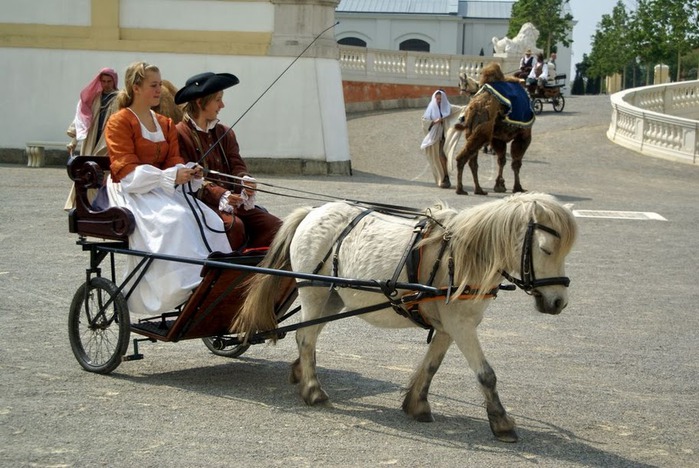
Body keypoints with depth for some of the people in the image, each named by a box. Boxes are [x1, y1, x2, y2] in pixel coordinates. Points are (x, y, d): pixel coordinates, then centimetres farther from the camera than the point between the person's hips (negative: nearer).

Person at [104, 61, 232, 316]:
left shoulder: (166, 124, 20)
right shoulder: (119, 122, -2)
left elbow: (174, 162, 12)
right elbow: (127, 171, -11)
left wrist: (189, 172, -14)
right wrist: (170, 177, -23)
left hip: (163, 190, 6)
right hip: (132, 191, -6)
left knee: (209, 219, -23)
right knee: (174, 219, -36)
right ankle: (186, 284, -38)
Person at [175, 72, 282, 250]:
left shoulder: (225, 133, 21)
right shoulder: (180, 134, -2)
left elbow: (237, 165, 11)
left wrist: (245, 182, -15)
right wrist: (221, 195, -24)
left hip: (234, 202, 7)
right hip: (199, 203, -7)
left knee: (276, 226, -14)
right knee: (233, 224, -34)